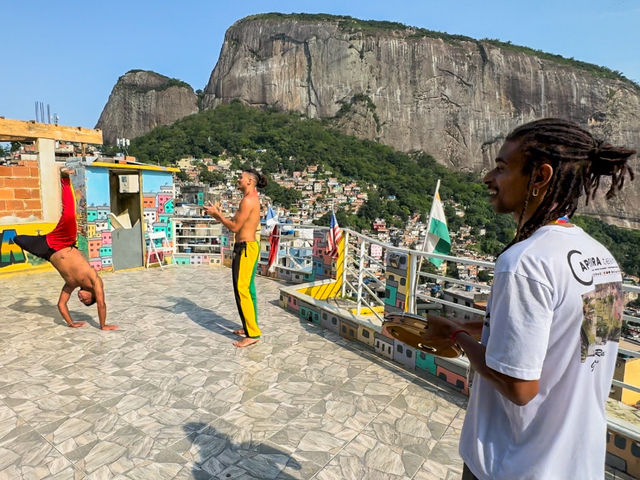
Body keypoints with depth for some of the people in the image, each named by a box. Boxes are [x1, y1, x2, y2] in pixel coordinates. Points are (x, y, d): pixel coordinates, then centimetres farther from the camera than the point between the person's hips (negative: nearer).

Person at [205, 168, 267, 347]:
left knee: (242, 290, -8)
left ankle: (252, 334, -3)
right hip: (249, 246, 11)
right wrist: (219, 215, 15)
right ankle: (250, 326, 27)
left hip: (245, 248, -11)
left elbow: (235, 227, -15)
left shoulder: (248, 200, -15)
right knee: (248, 289, 16)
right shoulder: (253, 199, 16)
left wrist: (217, 214, -5)